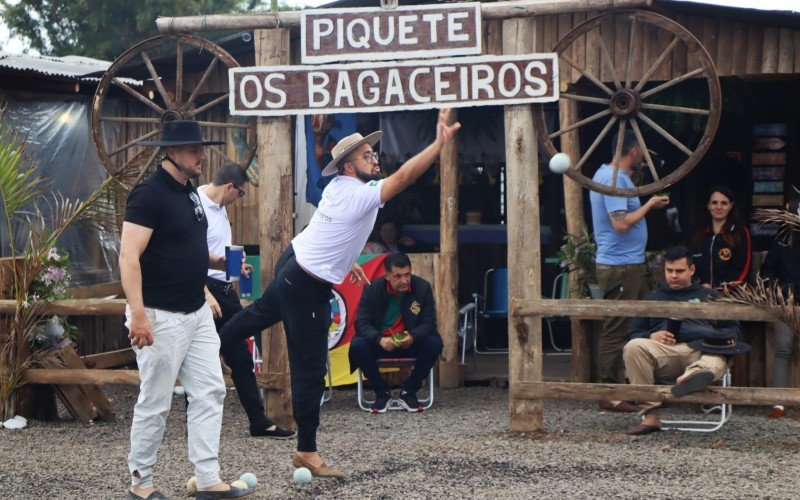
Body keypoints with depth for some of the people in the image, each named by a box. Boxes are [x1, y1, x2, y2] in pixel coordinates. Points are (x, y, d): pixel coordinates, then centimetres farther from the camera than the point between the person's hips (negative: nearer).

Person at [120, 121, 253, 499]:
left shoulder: (189, 193, 13)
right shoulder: (149, 194, -16)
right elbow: (129, 257, -23)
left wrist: (219, 262, 8)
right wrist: (137, 314, -30)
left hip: (198, 312, 9)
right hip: (161, 317, -9)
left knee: (210, 393, 6)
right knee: (155, 403, 0)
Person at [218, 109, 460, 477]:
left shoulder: (337, 187, 2)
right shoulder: (361, 196, -24)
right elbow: (404, 177, -35)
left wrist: (347, 262, 25)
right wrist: (440, 142, -37)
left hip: (292, 263, 9)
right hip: (309, 288, -9)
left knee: (260, 313, 35)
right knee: (310, 372, -2)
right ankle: (307, 453, 4)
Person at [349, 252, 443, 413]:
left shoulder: (423, 287, -9)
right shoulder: (372, 289, -10)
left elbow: (429, 322, -10)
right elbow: (361, 322, -13)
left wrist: (413, 337, -33)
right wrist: (379, 339, -34)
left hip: (411, 344, 1)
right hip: (380, 344, 0)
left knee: (434, 344, -28)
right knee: (357, 345, -30)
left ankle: (409, 392, -9)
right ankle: (382, 392, -7)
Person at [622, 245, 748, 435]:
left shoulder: (709, 296, 31)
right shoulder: (653, 299, 33)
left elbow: (734, 329, 23)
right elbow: (634, 334, 25)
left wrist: (723, 339, -2)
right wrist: (651, 336, 1)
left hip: (703, 351, -1)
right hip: (665, 352, 1)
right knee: (634, 347, -31)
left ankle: (694, 373, -73)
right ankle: (650, 416, -35)